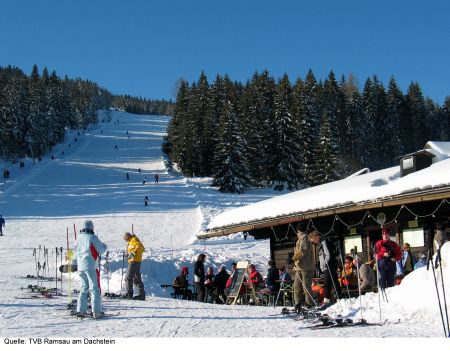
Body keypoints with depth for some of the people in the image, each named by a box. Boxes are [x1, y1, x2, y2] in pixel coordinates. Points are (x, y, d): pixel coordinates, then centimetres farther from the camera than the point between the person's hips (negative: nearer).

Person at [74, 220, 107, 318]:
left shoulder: (79, 238, 8)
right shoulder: (93, 238, -10)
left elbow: (76, 252, 16)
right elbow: (101, 250, -5)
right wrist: (104, 246, 15)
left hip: (80, 267, 6)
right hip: (91, 266, -6)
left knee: (84, 288, 16)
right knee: (95, 289, -2)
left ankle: (80, 310, 12)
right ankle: (96, 311, -8)